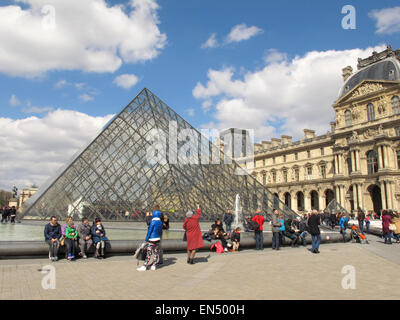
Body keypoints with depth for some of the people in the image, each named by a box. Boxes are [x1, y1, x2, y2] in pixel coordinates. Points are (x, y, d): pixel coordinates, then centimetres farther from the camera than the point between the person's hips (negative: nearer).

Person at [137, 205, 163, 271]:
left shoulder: (153, 221, -13)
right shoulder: (160, 222, 6)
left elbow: (149, 230, -12)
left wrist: (146, 239, -6)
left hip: (152, 239, -6)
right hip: (158, 239, 6)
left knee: (148, 253, -4)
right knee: (156, 253, 10)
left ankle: (144, 266, -3)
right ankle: (153, 266, 15)